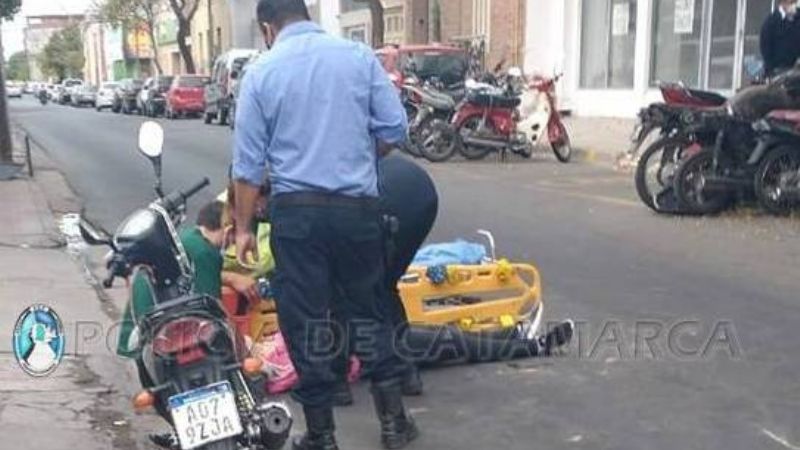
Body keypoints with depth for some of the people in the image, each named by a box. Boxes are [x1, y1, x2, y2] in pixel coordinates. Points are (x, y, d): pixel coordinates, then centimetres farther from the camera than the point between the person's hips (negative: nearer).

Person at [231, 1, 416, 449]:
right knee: (370, 311, 16)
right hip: (358, 206, 1)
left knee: (305, 322, 8)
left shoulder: (261, 72, 0)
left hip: (296, 210, -1)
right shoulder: (359, 55, 1)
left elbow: (249, 162, -1)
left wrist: (244, 227, 7)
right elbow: (395, 130, 0)